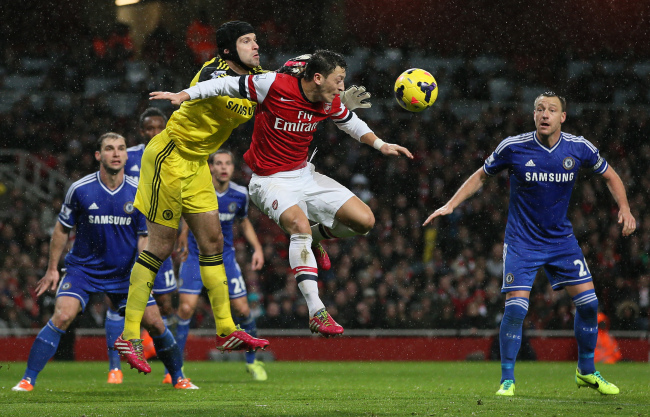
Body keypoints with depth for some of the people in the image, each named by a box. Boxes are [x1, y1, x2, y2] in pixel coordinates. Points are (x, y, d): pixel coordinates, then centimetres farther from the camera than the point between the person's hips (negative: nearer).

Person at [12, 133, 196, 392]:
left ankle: (178, 378, 21)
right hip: (83, 268, -2)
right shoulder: (80, 190, -10)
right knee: (62, 316, -22)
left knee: (155, 324, -1)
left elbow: (144, 236, 2)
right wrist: (52, 269, 2)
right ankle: (28, 380, -16)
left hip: (126, 273, 2)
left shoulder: (139, 194, -6)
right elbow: (62, 229, 2)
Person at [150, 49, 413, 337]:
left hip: (304, 174, 7)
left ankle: (313, 239, 25)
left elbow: (351, 123, 19)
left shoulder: (330, 103, -4)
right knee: (300, 225, -34)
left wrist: (380, 145, 10)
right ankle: (316, 312, -36)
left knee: (364, 220, -5)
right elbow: (228, 85, -11)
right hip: (270, 181, -7)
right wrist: (183, 95, -12)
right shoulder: (275, 85, -22)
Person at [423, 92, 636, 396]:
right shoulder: (513, 147, -12)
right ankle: (507, 379, 0)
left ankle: (586, 372, 18)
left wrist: (624, 209, -5)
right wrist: (450, 205, -4)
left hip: (561, 239, 3)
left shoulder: (580, 148, -7)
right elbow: (481, 176, 4)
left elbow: (609, 176, 10)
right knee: (516, 307, -15)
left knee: (588, 302, -2)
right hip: (521, 241, -3)